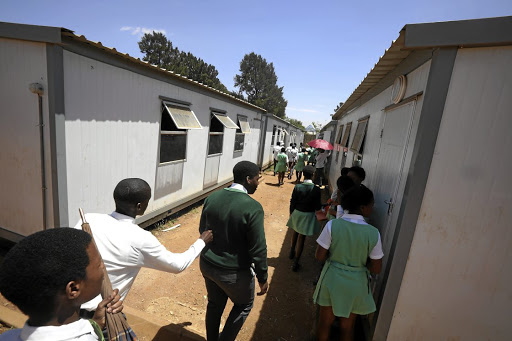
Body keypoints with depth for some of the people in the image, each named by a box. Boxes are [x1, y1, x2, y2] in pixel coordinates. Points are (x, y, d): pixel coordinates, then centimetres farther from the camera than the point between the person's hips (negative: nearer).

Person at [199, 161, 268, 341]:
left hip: (207, 265, 6)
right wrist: (262, 278, -7)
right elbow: (258, 248, -21)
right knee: (244, 305, 25)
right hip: (234, 272, -5)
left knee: (215, 304, 29)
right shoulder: (253, 207, -26)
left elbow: (202, 230, 4)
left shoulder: (212, 198, -8)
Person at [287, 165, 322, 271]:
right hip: (309, 216, -2)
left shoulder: (297, 187, -15)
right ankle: (295, 263, 18)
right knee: (301, 238, 8)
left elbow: (292, 203, -7)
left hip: (297, 213, 2)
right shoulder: (316, 189, -17)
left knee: (295, 233, 27)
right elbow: (318, 207, -11)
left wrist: (291, 214, 8)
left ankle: (292, 252, 48)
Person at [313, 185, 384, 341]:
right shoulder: (373, 233, -18)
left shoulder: (332, 225, -20)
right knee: (347, 327, 24)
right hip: (355, 284, 1)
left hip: (332, 280, 0)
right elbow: (376, 269, -10)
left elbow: (320, 256, -15)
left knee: (324, 322, 22)